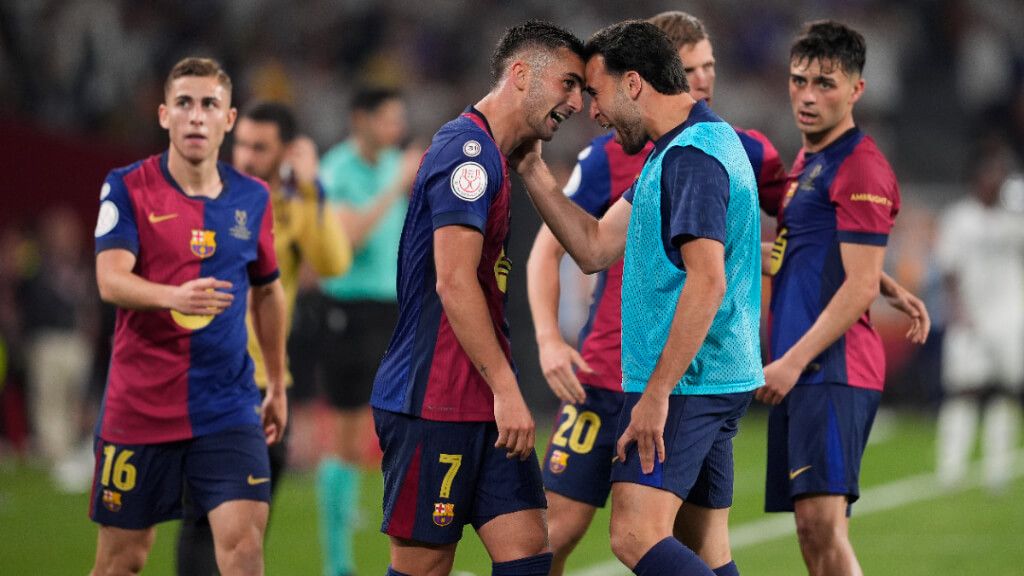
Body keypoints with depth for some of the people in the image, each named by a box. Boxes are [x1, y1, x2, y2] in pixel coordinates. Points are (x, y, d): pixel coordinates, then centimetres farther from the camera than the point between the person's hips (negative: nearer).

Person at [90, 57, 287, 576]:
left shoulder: (252, 198, 6)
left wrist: (277, 385, 24)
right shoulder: (127, 188, -4)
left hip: (228, 410, 2)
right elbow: (110, 280, -18)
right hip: (138, 408, -2)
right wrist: (176, 296, -37)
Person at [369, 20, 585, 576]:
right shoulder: (468, 149, -14)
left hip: (482, 405, 10)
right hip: (435, 401, -10)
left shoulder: (489, 155, 18)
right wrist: (505, 389, -20)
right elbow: (453, 282, -21)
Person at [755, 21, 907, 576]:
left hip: (832, 369, -10)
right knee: (812, 531, 6)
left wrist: (794, 361, -17)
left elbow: (860, 286, -15)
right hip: (798, 372, 10)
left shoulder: (859, 167, -10)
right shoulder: (804, 163, 21)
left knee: (822, 521, -20)